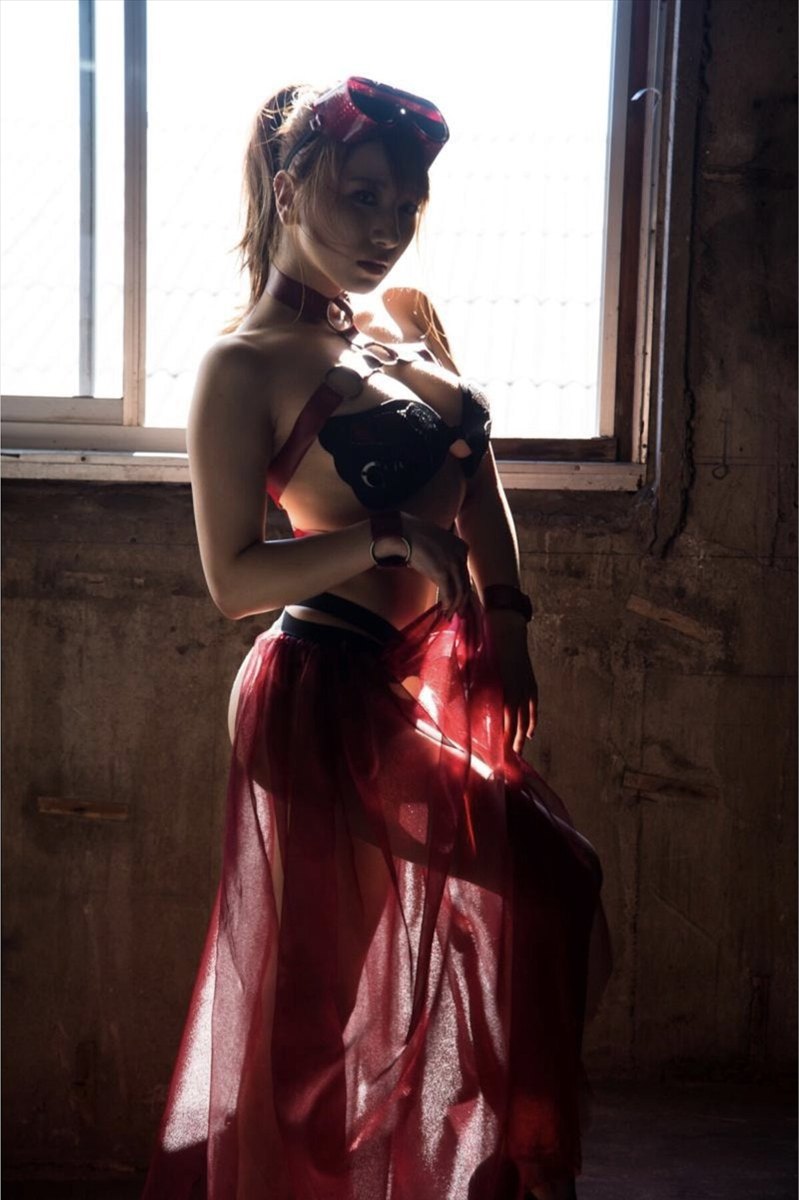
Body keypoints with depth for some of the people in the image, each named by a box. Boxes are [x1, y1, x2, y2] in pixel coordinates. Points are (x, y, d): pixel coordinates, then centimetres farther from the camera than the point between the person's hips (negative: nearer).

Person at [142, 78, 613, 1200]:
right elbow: (235, 579, -14)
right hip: (336, 697, -7)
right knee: (546, 876, -8)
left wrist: (505, 625, 6)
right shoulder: (244, 367, -12)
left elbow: (478, 480, 16)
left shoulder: (410, 316, 9)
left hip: (434, 677, 7)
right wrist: (386, 538, -26)